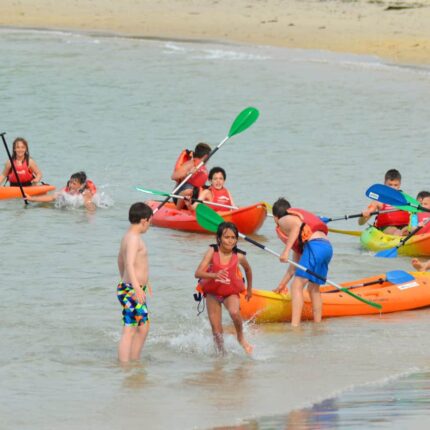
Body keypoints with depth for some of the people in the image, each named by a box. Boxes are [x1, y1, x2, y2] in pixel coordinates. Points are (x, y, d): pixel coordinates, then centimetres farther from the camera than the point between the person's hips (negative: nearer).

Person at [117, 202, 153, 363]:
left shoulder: (127, 237, 14)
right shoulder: (134, 239, -17)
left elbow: (120, 260, 30)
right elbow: (130, 264, -31)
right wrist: (136, 287, -42)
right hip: (132, 291, -10)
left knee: (143, 328, 19)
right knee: (129, 331, -10)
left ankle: (135, 362, 26)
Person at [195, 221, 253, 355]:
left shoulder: (239, 256, -14)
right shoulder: (212, 252, -18)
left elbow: (248, 270, 10)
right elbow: (198, 273, -26)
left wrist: (249, 289, 22)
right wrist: (215, 275, -44)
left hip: (231, 292, -1)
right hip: (213, 292, 1)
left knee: (234, 312, -31)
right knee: (216, 330, 0)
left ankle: (241, 338, -5)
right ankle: (221, 353, 23)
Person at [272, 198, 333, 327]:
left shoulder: (283, 221, 15)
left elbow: (296, 225, -14)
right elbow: (295, 263, 38)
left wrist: (286, 251, -15)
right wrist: (283, 283, 44)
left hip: (314, 245, -8)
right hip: (327, 246, 8)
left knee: (297, 286, -9)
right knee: (313, 288, 21)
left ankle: (295, 325, -21)